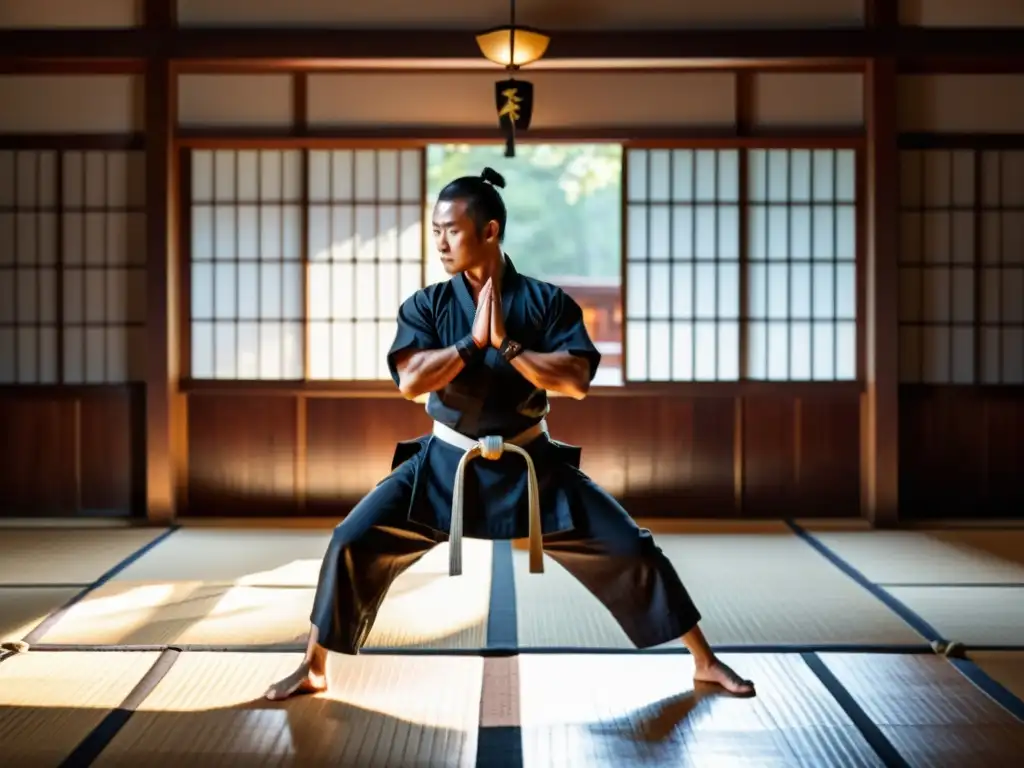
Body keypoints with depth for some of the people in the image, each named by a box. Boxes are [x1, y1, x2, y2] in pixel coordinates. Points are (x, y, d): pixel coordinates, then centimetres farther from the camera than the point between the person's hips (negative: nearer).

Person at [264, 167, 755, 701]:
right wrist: (474, 342, -24)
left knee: (629, 550, -5)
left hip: (530, 466, -1)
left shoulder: (545, 302, -8)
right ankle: (313, 668, 8)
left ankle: (705, 662, 12)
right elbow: (411, 382, -20)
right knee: (353, 544, -11)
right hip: (445, 464, 1)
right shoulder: (425, 306, -5)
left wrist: (507, 343, -24)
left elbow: (576, 382, -19)